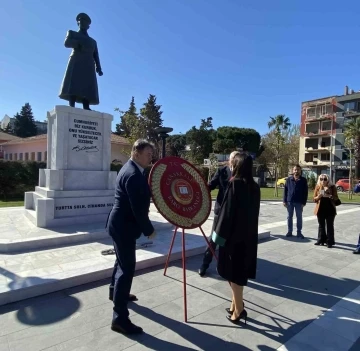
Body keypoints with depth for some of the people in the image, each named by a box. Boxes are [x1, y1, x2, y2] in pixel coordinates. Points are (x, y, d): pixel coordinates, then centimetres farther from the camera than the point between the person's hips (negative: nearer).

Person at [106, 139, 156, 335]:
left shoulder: (130, 169, 9)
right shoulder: (133, 175, -25)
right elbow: (138, 208, -25)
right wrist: (149, 230, -15)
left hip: (120, 224, 11)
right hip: (124, 226, -11)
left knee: (123, 262, 26)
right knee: (127, 268, -4)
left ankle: (116, 291, 48)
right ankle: (120, 318, 5)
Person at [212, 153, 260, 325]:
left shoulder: (235, 184, -17)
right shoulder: (254, 186, 4)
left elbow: (227, 210, -18)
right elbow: (254, 212, 10)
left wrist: (219, 232, -10)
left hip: (234, 234, -7)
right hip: (249, 235, 7)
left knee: (234, 273, 7)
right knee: (240, 271, 18)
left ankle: (238, 310, 19)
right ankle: (236, 305, 32)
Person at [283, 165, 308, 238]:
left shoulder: (303, 180, 0)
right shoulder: (289, 179, 3)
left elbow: (305, 192, 0)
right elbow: (285, 190, 3)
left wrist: (304, 202, -6)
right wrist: (284, 201, -2)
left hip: (299, 202, -1)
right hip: (289, 201, 1)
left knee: (299, 217, 7)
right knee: (289, 217, 8)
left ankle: (299, 232, 16)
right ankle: (289, 231, 18)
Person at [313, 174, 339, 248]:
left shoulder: (332, 187, -3)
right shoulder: (317, 187, 1)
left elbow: (336, 198, -3)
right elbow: (314, 198, 3)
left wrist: (330, 196, -22)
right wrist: (318, 197, -18)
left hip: (330, 209, -2)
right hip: (320, 209, 2)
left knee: (330, 226, 2)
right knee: (321, 226, 11)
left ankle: (330, 242, 8)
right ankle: (321, 240, 22)